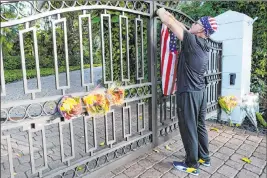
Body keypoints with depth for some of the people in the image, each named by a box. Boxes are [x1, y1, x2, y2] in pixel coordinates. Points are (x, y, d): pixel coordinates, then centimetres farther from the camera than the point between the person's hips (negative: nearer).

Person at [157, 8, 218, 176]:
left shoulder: (193, 41, -15)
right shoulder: (204, 44, 8)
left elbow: (170, 24, -10)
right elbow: (185, 30, 21)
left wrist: (161, 12, 9)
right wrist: (172, 16, 25)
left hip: (188, 93, -9)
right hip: (200, 92, 9)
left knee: (189, 130, 4)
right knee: (200, 126, 18)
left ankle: (192, 165, 19)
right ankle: (204, 157, 34)